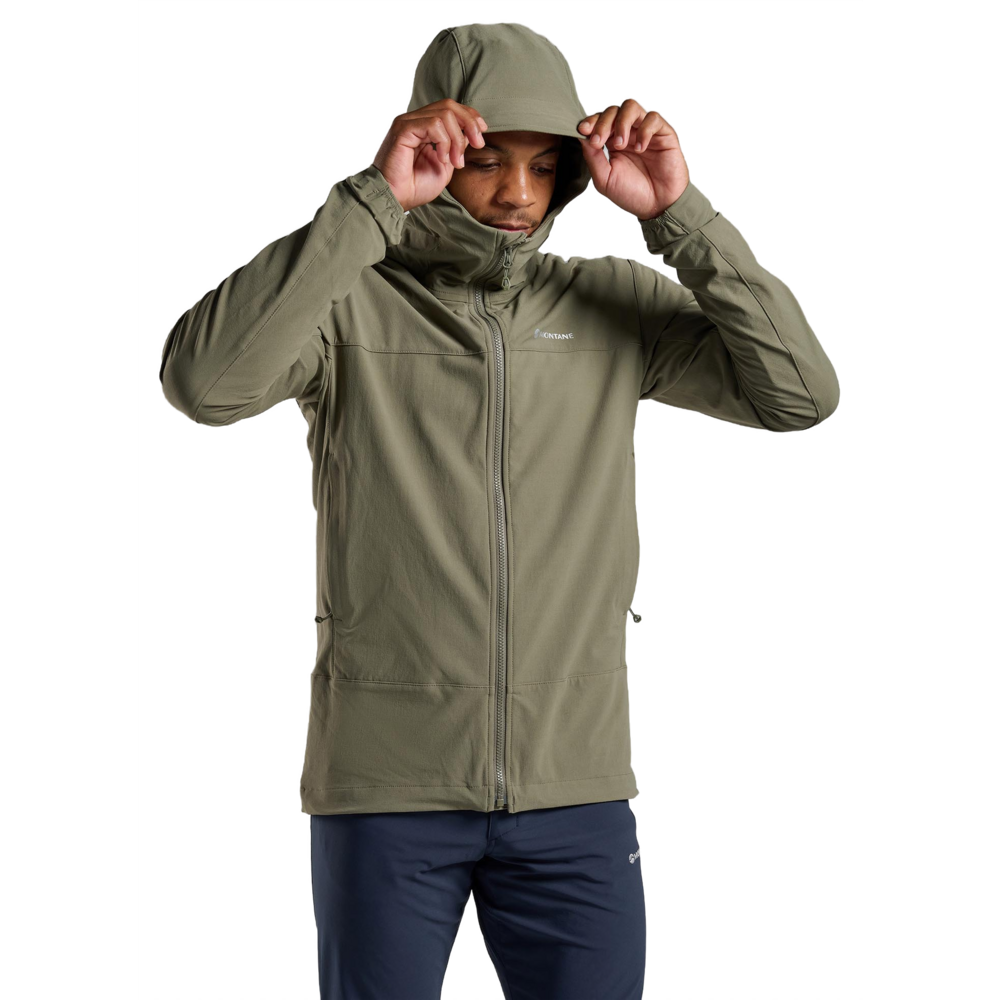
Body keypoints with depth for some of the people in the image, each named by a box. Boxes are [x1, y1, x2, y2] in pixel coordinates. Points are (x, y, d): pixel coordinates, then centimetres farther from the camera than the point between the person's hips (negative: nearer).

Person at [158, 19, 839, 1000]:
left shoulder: (614, 302, 5)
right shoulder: (349, 302, -4)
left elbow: (801, 394, -4)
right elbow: (201, 382, -22)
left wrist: (676, 213, -12)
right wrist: (372, 199, -24)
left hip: (577, 789, 2)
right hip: (385, 783, -2)